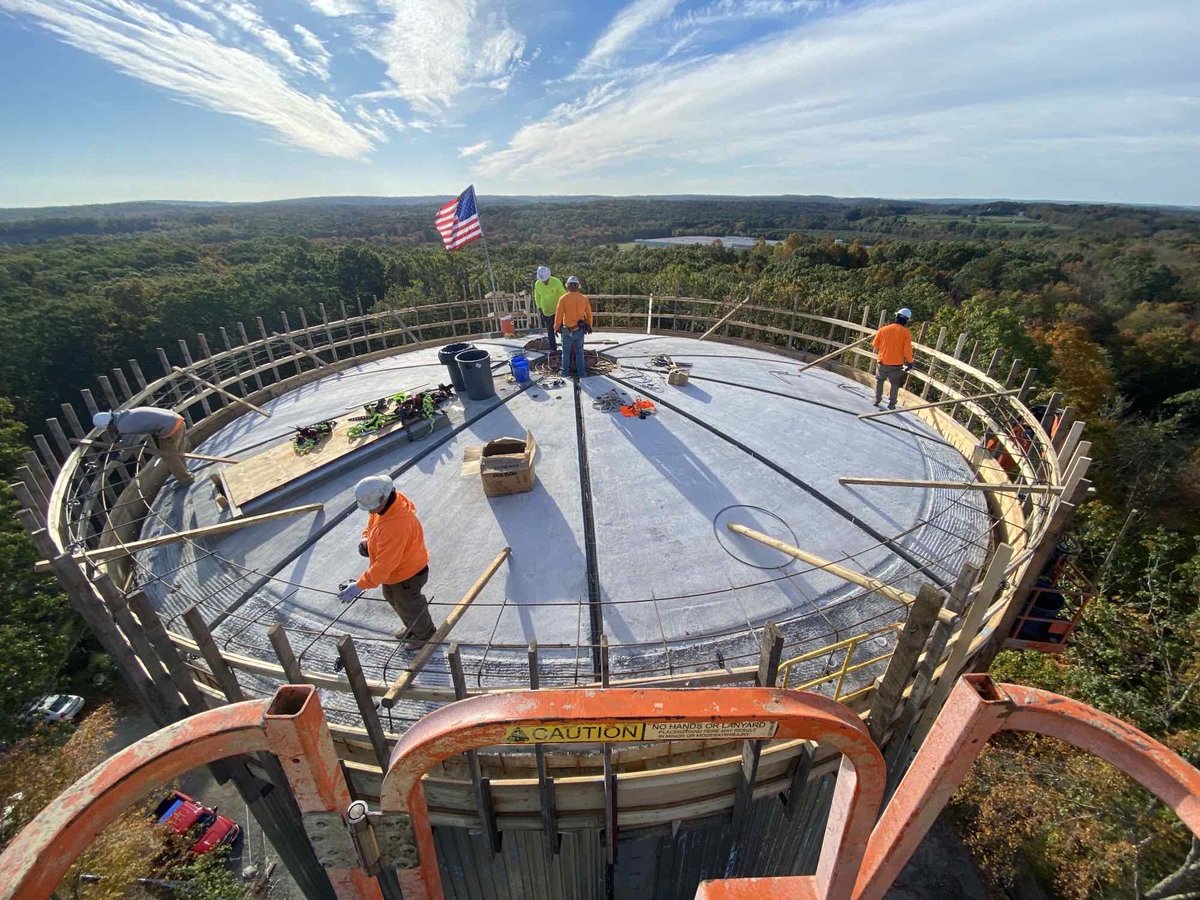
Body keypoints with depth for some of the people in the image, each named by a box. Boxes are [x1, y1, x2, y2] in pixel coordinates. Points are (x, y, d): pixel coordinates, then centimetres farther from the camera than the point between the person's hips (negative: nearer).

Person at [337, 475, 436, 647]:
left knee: (408, 606, 17)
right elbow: (373, 519, 9)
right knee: (393, 598, 30)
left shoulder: (396, 525, -43)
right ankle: (412, 628, 56)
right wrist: (366, 537, -9)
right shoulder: (384, 502, -14)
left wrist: (360, 585, -34)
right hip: (393, 569, 9)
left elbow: (384, 564, -38)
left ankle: (424, 635, 46)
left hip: (406, 575, -9)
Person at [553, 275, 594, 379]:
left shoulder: (563, 298, -11)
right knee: (579, 352, 14)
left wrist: (556, 328, 5)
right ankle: (581, 372, 16)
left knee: (566, 352, 15)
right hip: (579, 330, 2)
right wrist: (589, 326, 20)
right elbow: (589, 315, 4)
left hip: (567, 331, -1)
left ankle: (565, 372, 21)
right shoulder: (584, 299, -3)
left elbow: (558, 315, -8)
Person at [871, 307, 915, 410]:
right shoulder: (906, 333, -11)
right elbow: (907, 350, -13)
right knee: (895, 384, 15)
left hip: (883, 362, 1)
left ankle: (877, 400, 23)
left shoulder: (884, 329, -6)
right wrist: (910, 362, 1)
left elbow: (875, 344, 1)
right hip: (897, 363, -1)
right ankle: (891, 404, 18)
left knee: (879, 380, 21)